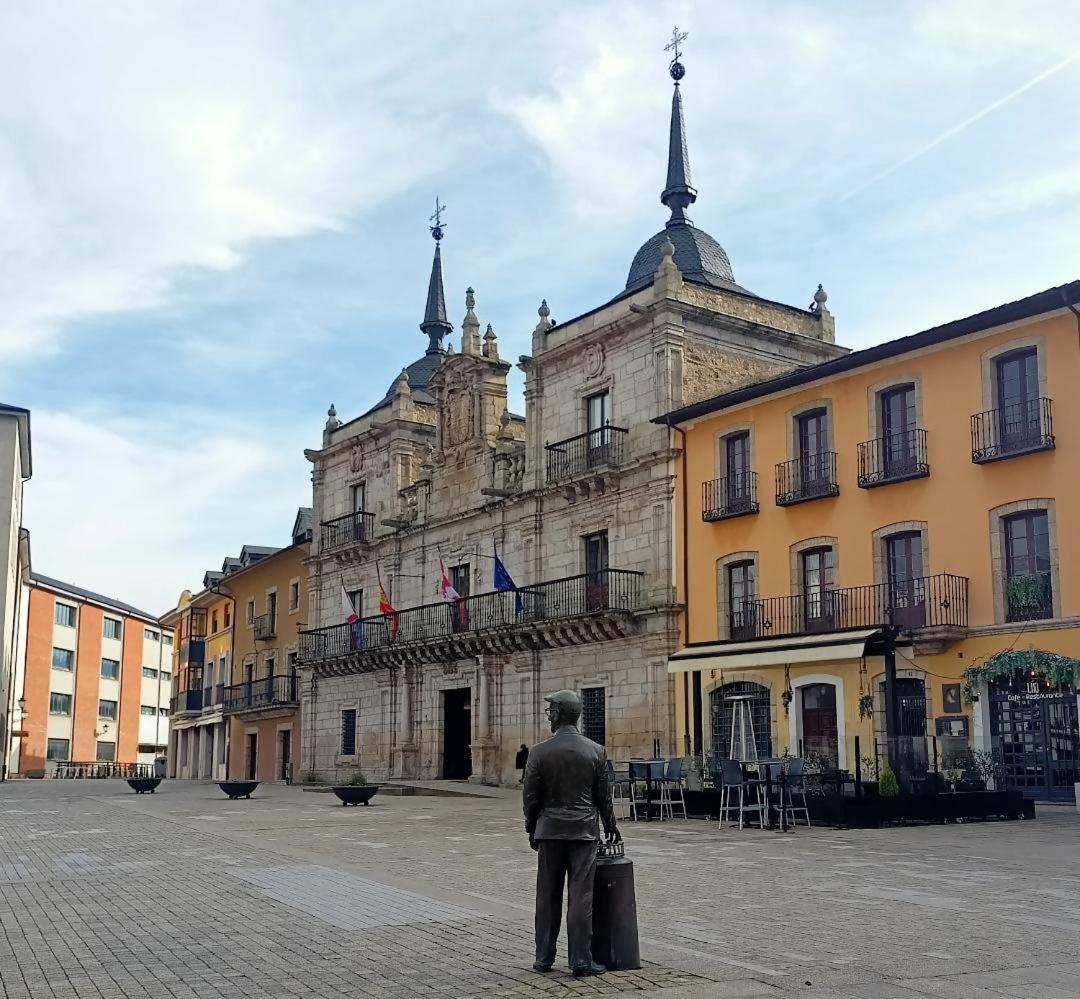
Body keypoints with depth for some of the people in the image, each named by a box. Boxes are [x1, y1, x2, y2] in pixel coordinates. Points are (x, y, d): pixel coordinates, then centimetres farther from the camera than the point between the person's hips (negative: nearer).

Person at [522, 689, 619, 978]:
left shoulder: (539, 752, -7)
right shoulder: (595, 751, -4)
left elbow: (531, 797, -2)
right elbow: (604, 795, 4)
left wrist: (531, 830, 12)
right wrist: (610, 824, 19)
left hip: (550, 831, 0)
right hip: (584, 832, 0)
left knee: (547, 897, 10)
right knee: (580, 897, 1)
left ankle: (544, 958, 17)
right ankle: (580, 961, 2)